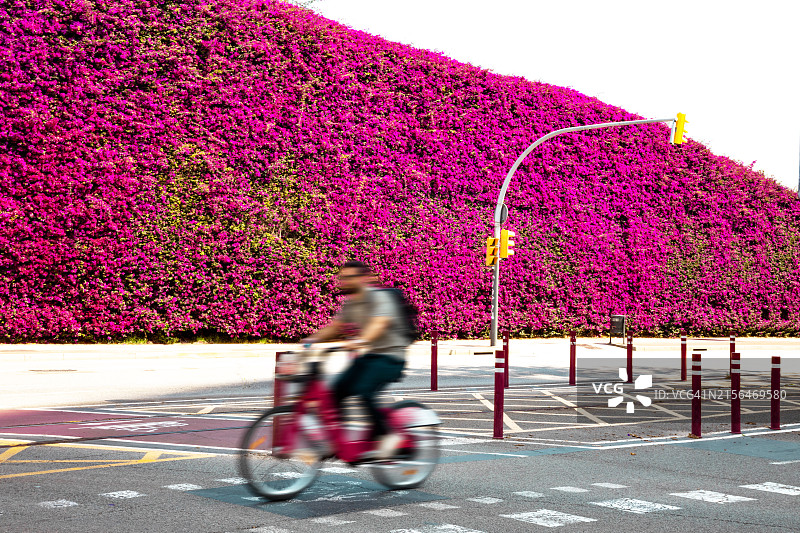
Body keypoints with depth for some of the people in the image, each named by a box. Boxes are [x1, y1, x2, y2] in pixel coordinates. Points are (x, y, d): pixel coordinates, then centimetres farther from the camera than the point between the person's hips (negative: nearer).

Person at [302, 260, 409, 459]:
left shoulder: (379, 297, -14)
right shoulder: (349, 304, 12)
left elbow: (379, 324, -31)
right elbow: (335, 327, 15)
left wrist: (360, 341, -49)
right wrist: (311, 339, -2)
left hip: (390, 356, -8)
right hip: (367, 356, 8)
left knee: (363, 392, -28)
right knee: (337, 392, -7)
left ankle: (386, 435, -14)